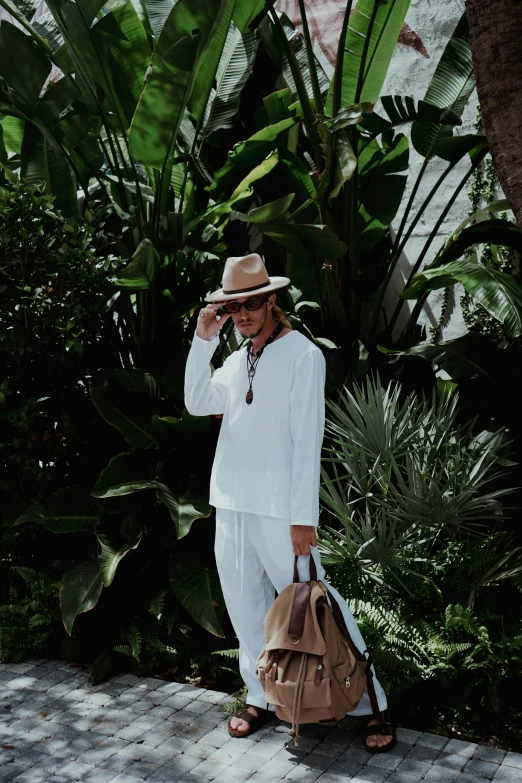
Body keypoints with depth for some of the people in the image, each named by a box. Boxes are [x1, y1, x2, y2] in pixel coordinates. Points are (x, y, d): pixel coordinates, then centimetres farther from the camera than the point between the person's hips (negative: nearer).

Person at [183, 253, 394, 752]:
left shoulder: (302, 354, -8)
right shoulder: (238, 358, 12)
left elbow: (307, 439, -13)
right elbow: (198, 404, 5)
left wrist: (304, 518, -16)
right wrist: (203, 341, -4)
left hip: (278, 509, -7)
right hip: (230, 504, 7)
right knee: (245, 607, 14)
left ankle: (371, 705, 10)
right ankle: (260, 697, 30)